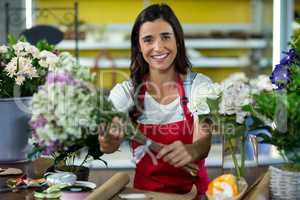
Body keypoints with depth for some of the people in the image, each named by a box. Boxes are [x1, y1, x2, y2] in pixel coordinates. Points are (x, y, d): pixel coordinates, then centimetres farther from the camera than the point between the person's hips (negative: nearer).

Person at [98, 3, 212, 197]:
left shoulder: (199, 85, -3)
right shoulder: (125, 91, -1)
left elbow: (204, 143, -15)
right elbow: (108, 145, -14)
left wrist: (191, 151, -37)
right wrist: (109, 140, -36)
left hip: (192, 190, -2)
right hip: (146, 190, 2)